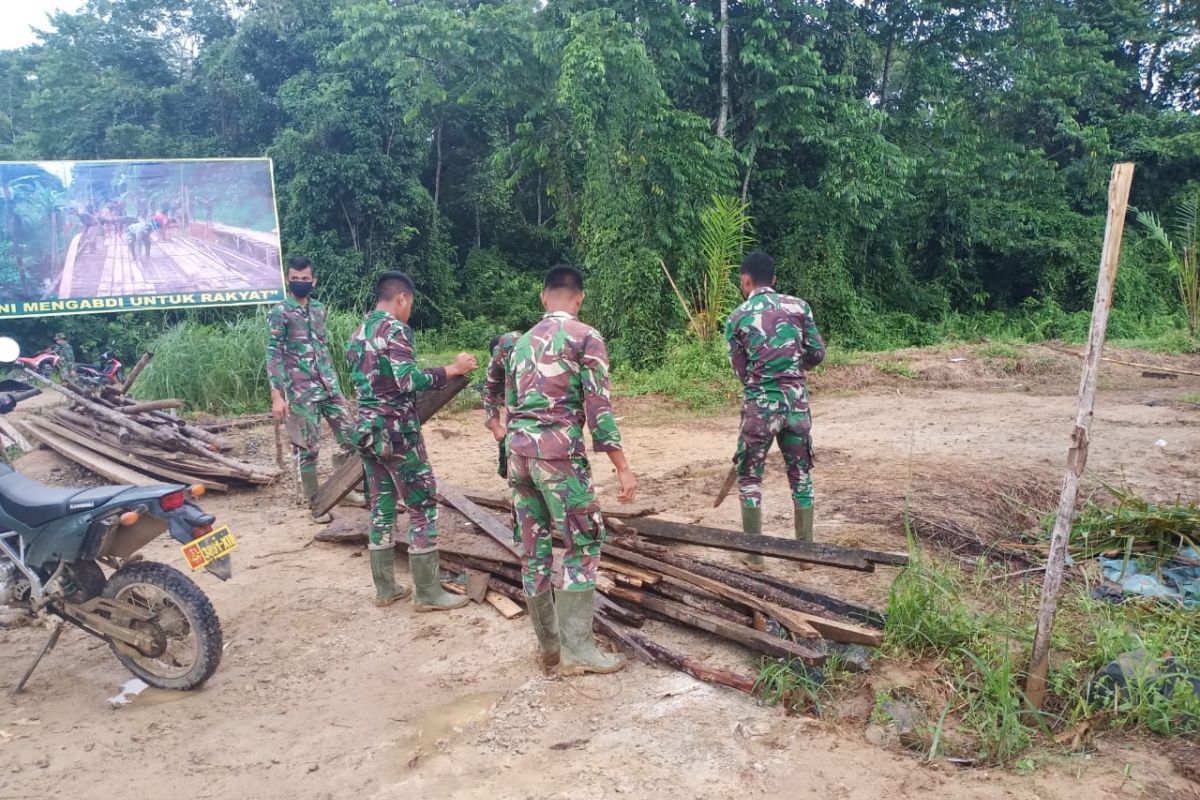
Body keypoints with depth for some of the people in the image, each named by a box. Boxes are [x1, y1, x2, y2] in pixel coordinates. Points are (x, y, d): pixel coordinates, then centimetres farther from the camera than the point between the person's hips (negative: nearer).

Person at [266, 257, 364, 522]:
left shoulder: (319, 308, 10)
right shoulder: (279, 314, -8)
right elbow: (273, 356, -11)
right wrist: (277, 396, -17)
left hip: (330, 386, 6)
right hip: (300, 392, -6)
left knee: (351, 437, 7)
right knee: (308, 448, 1)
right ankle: (315, 503, 13)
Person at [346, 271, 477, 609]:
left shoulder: (358, 334, 14)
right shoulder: (394, 329, -13)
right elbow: (410, 380, -23)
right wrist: (453, 369, -16)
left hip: (367, 431, 9)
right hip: (397, 433, -9)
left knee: (381, 507, 14)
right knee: (423, 507, -1)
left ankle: (385, 588, 20)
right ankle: (428, 593, 3)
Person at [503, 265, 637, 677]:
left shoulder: (521, 342, 18)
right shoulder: (586, 338, -2)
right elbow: (598, 407, -9)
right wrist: (622, 467, -8)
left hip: (518, 448, 7)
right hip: (559, 449, -6)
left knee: (534, 549, 10)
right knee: (583, 544, 2)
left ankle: (549, 647, 19)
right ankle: (576, 648, 1)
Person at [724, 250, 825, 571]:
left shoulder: (737, 319, -3)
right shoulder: (798, 306, 2)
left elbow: (741, 371, 1)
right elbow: (817, 354, 5)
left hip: (759, 405, -2)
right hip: (796, 402, 3)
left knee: (749, 477, 12)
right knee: (801, 475, 15)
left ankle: (754, 553, 15)